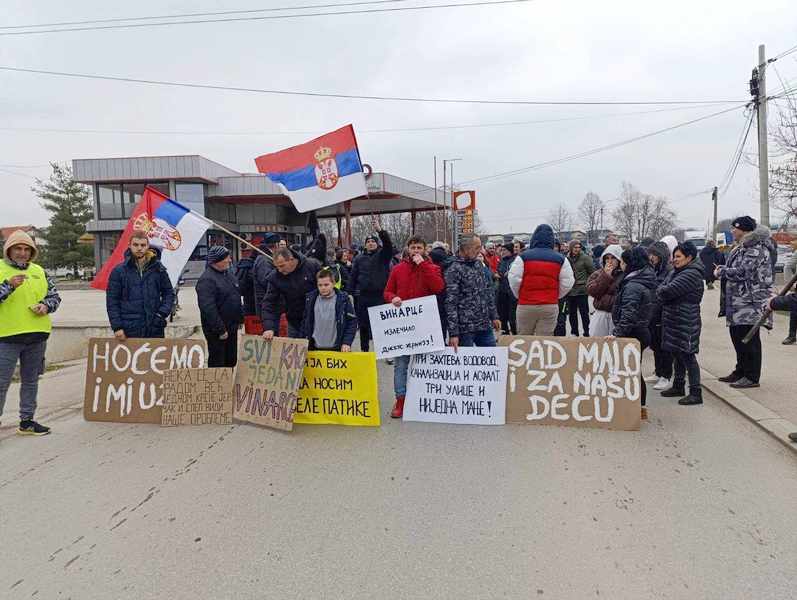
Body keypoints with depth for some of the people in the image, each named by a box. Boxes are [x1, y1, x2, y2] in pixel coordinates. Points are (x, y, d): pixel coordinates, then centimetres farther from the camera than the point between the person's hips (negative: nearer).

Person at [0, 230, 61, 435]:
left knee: (30, 381, 14)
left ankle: (27, 420, 24)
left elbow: (55, 296, 16)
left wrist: (46, 306, -3)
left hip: (37, 336, 5)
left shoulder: (39, 271, 12)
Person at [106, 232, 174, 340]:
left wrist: (162, 313, -2)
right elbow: (112, 302, 2)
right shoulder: (118, 271, 1)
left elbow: (168, 293, 13)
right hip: (129, 330, -2)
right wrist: (117, 327, -5)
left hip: (155, 328, 2)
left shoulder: (158, 269, 6)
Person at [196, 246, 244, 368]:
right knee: (217, 362, 1)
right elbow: (208, 308, -24)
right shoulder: (206, 280, -18)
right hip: (216, 331, -9)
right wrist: (220, 330, -23)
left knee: (231, 361, 17)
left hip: (232, 327, 9)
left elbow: (236, 297, 22)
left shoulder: (229, 274, 11)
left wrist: (240, 318, 16)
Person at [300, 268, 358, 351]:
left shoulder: (343, 299, -4)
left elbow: (352, 322, -2)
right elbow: (305, 322, 12)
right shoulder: (310, 299, 3)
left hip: (336, 349, -2)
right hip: (314, 349, 3)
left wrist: (347, 342, -10)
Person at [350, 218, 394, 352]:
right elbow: (353, 277, 11)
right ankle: (364, 350, 20)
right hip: (363, 296, 3)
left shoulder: (383, 255, 5)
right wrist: (351, 293, 4)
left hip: (380, 295, -3)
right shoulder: (359, 259, 12)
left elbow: (388, 243, -13)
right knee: (363, 325, 9)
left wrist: (380, 230, -25)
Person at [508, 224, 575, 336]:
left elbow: (514, 279, -8)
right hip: (550, 306, 1)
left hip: (526, 306, -1)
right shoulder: (561, 259, 1)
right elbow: (567, 283, 1)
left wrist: (519, 296, 10)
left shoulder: (523, 256, -5)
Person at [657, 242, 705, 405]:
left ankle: (696, 393, 2)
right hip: (674, 320, 10)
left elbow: (669, 290, -24)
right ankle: (678, 386, 31)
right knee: (677, 354, 18)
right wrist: (663, 292, -10)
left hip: (686, 322, -9)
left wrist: (660, 292, -4)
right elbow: (662, 286, 11)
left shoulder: (692, 274, -17)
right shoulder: (676, 271, 14)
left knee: (687, 356, -5)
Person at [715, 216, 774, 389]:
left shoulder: (756, 249, -15)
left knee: (749, 340, -4)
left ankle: (752, 377, 4)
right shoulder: (742, 247, 17)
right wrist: (724, 269, 5)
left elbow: (742, 271, -22)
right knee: (737, 336, 16)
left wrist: (721, 271, -8)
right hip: (738, 303, 10)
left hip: (750, 304, -10)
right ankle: (741, 371, 28)